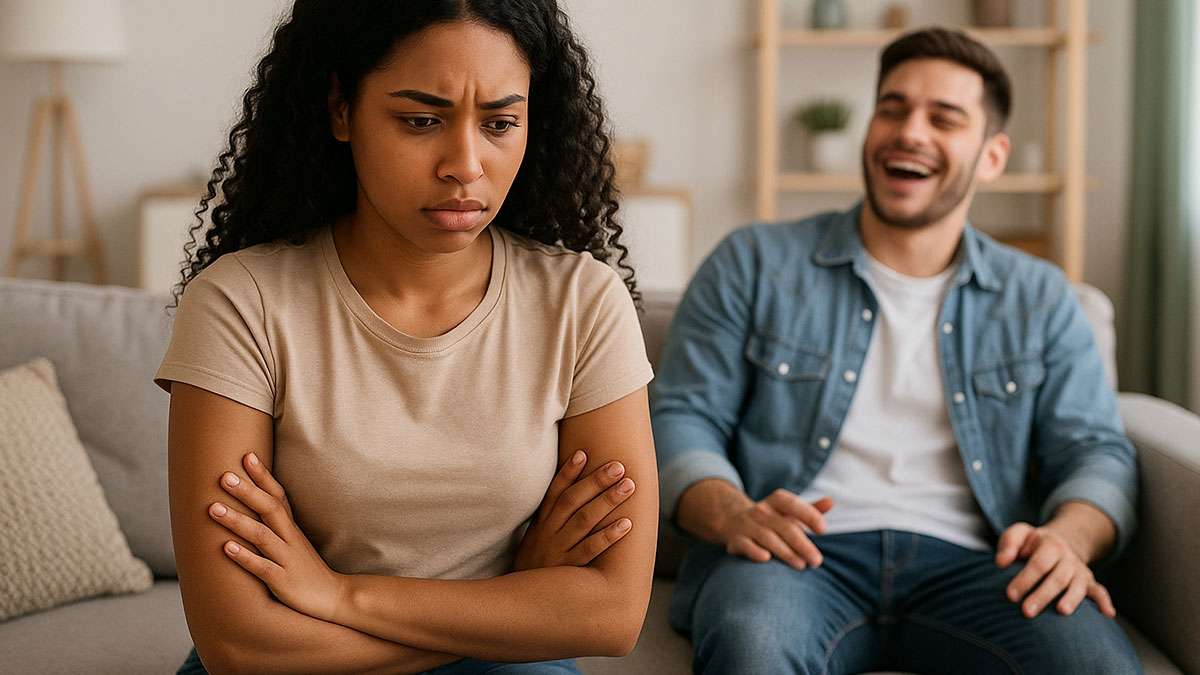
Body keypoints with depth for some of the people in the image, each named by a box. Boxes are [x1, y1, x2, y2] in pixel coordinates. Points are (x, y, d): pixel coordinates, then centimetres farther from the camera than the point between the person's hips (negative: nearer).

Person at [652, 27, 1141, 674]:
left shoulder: (1039, 299, 21)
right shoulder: (753, 264, 14)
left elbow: (1095, 450, 13)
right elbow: (681, 418, 7)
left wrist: (1068, 537, -12)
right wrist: (734, 516, -15)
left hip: (967, 564, 3)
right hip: (799, 555, -2)